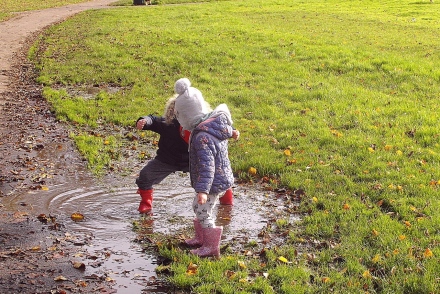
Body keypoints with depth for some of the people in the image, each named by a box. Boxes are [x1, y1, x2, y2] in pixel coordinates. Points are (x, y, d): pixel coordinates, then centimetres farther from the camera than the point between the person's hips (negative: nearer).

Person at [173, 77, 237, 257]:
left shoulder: (202, 137, -29)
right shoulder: (215, 123, -2)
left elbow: (207, 165, -32)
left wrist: (202, 190, -32)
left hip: (213, 182, -10)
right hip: (222, 177, 10)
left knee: (203, 212, 3)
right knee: (198, 207, 23)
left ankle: (211, 247, 16)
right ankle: (201, 238, 38)